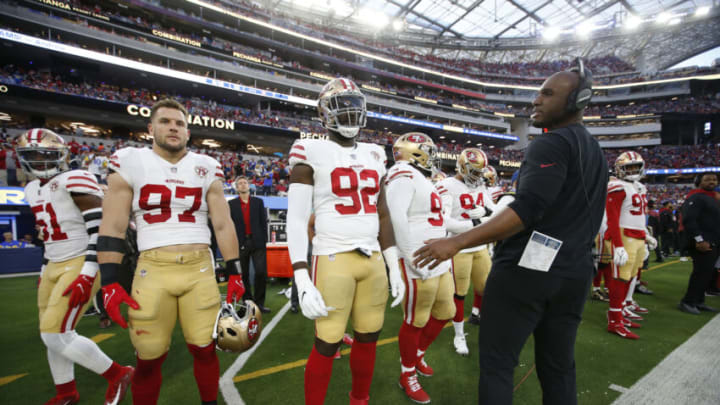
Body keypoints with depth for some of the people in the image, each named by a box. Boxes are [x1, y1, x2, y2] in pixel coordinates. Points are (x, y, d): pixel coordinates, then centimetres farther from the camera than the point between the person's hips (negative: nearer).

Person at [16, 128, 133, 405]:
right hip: (54, 267, 9)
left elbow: (101, 229, -20)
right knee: (51, 335, 13)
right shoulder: (33, 190, 15)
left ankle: (118, 375, 5)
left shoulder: (74, 182, -14)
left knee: (56, 334, -11)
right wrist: (45, 271, 24)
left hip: (81, 265, -9)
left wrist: (88, 275, -25)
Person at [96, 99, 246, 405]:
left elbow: (223, 225, 7)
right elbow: (113, 227, 1)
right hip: (152, 271, -1)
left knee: (205, 349, 8)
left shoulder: (206, 168, 8)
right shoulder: (130, 163, 3)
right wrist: (109, 283, -5)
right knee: (149, 358, 7)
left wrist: (235, 273, 3)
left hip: (200, 269, 2)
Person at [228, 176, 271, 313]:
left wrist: (264, 240, 0)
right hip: (240, 243, 0)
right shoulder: (231, 204, 7)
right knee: (244, 275, 5)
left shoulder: (258, 202, 10)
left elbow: (263, 222, 7)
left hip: (257, 242, 0)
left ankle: (259, 303, 4)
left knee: (261, 272, -7)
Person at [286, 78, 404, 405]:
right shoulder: (312, 153, -4)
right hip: (333, 261, -5)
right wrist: (302, 281, -14)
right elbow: (296, 219, -7)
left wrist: (394, 267, 12)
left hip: (373, 261, 6)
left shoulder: (373, 156, 12)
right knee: (327, 344, 5)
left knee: (368, 339, 16)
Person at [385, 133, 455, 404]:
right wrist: (414, 261, -25)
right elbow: (397, 220, -26)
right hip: (419, 265, -10)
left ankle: (418, 355, 41)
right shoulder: (404, 177, -15)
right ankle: (407, 375, 26)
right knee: (415, 322, 4)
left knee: (445, 312, 20)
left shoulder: (423, 179, 18)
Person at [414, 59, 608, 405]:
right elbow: (586, 221, 20)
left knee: (496, 365, 3)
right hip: (573, 274, 9)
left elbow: (526, 210, -24)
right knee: (558, 367, 17)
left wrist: (458, 242, -27)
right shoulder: (596, 154, 16)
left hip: (525, 269, -9)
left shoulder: (552, 144, -12)